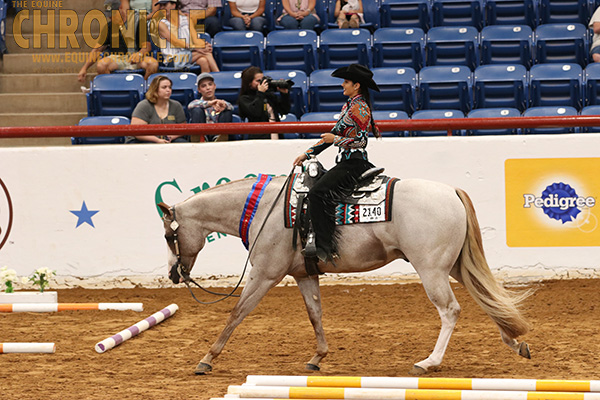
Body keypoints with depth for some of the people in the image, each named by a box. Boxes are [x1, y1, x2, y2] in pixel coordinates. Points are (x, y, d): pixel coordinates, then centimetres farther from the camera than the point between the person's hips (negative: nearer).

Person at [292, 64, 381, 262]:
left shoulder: (360, 108, -11)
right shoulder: (349, 105, 19)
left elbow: (361, 141, -18)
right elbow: (333, 134, 23)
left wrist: (336, 140, -16)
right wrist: (308, 154, 20)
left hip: (354, 163, -11)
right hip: (346, 162, 11)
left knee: (319, 193, -24)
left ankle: (324, 247, -29)